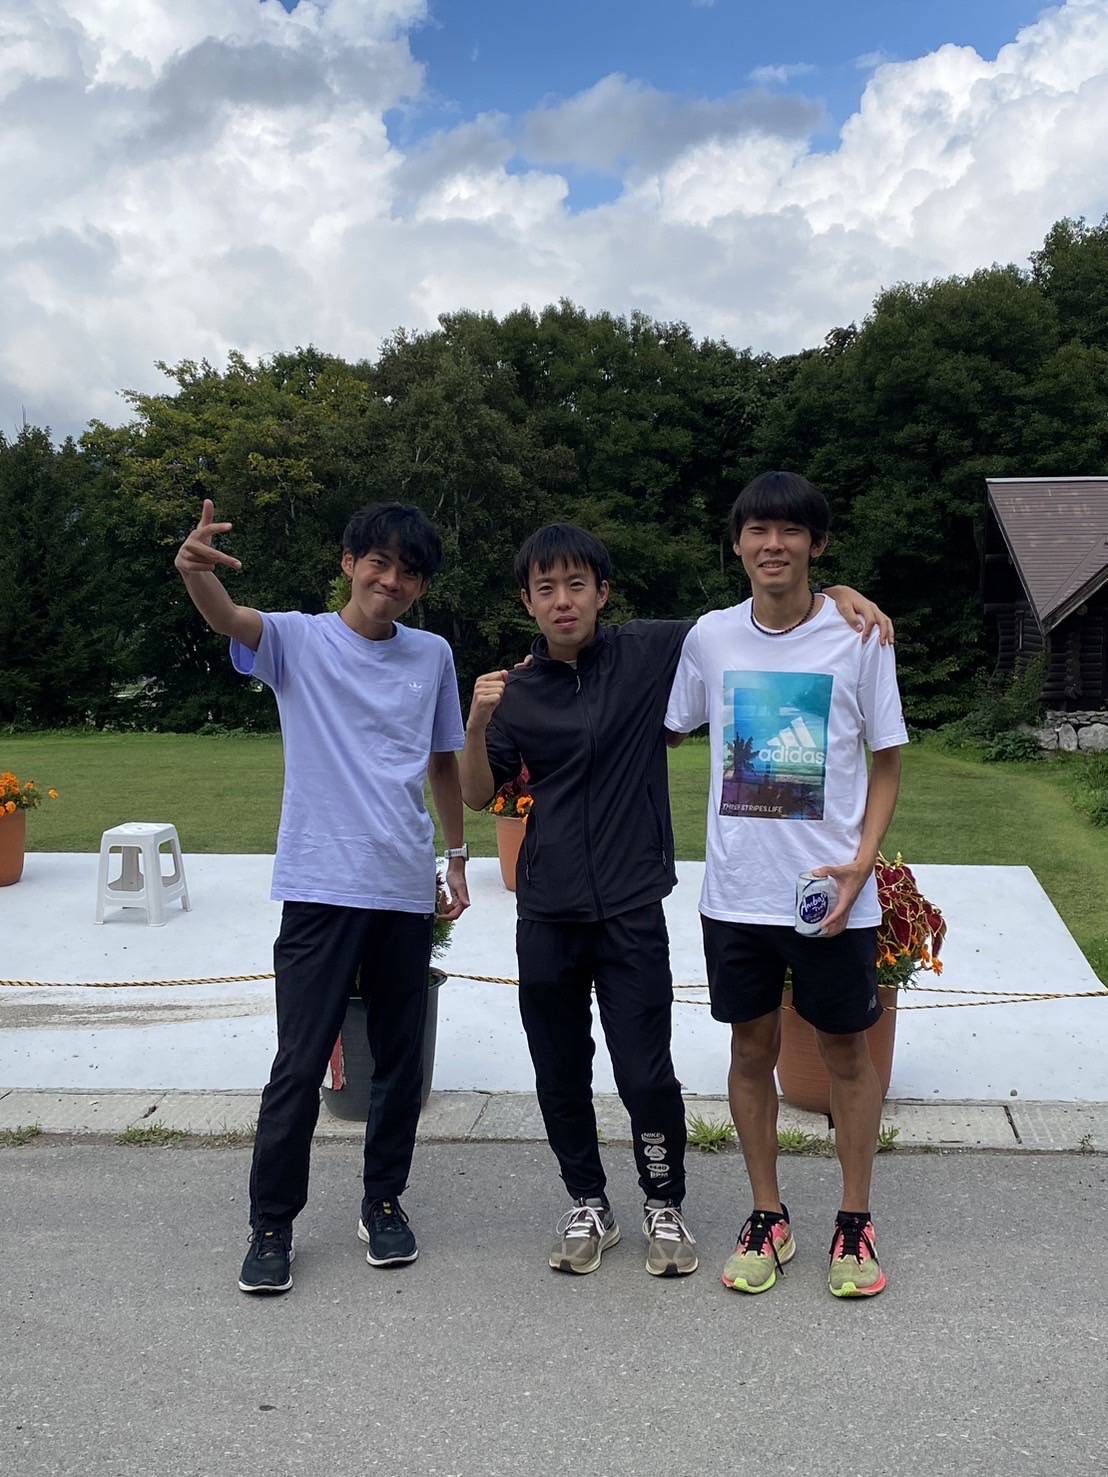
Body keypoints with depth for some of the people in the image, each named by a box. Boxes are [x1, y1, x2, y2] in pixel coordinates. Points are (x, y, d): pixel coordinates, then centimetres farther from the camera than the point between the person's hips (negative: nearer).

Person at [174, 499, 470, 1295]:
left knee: (401, 1060, 12)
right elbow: (230, 618, -24)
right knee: (300, 1066, -1)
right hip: (321, 886, -3)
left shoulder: (433, 655, 8)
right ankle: (272, 1226, 16)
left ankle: (384, 1202, 31)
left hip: (406, 888, 3)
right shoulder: (299, 640, -2)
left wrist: (458, 855, 15)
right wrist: (196, 570, -46)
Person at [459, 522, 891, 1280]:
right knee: (561, 1076, 12)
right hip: (546, 914, 3)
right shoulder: (516, 691, 2)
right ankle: (589, 1205, 33)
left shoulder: (650, 654, -4)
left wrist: (834, 593, -13)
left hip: (631, 910, -2)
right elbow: (478, 795, 5)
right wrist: (479, 721, -13)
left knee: (646, 1075, 1)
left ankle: (665, 1206, 26)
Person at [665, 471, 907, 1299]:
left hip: (832, 896, -2)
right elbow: (667, 730, 13)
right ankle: (768, 1219, 29)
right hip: (736, 894, 2)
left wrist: (861, 861, -11)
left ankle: (856, 1223, 29)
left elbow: (887, 763, 0)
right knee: (753, 1050, 12)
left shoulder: (859, 637, -5)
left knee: (846, 1050, 11)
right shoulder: (711, 637, 1)